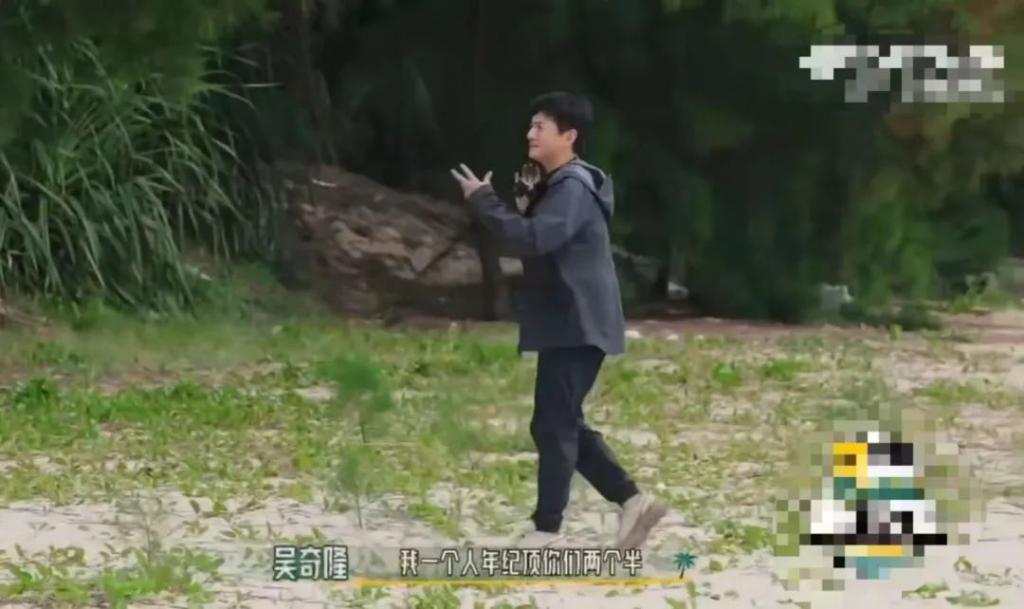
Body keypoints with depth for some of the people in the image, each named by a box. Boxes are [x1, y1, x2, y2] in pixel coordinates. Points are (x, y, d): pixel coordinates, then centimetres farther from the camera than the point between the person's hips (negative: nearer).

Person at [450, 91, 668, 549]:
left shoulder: (573, 188, -15)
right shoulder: (561, 186, 20)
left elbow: (531, 240, -27)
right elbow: (538, 243, 24)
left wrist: (483, 200, -19)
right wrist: (521, 202, 8)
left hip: (576, 327, -11)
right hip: (570, 326, 11)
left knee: (553, 426, -8)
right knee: (564, 425, 13)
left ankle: (547, 531, -5)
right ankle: (632, 501, 13)